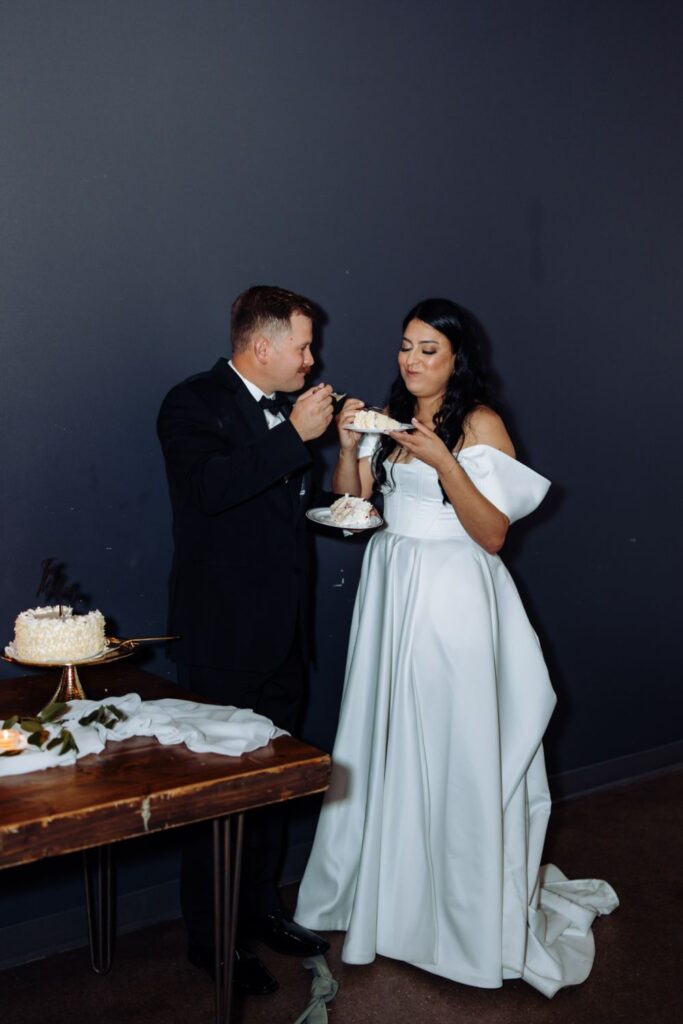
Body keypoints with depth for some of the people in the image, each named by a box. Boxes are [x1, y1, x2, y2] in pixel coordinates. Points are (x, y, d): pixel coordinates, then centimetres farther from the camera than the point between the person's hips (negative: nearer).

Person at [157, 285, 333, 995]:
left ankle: (259, 908, 35)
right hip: (225, 637, -8)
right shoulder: (195, 404, -11)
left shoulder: (283, 408, 12)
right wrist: (295, 435, -25)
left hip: (282, 635, 8)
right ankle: (209, 937, 18)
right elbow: (210, 488, -30)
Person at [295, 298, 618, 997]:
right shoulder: (389, 418, 11)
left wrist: (442, 462, -23)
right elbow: (349, 501, 7)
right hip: (391, 589, 6)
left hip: (453, 597, -6)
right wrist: (348, 446, -10)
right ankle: (389, 891, 28)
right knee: (389, 741, 11)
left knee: (453, 745, -1)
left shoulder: (480, 424, -8)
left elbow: (492, 532, -13)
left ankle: (468, 909, 15)